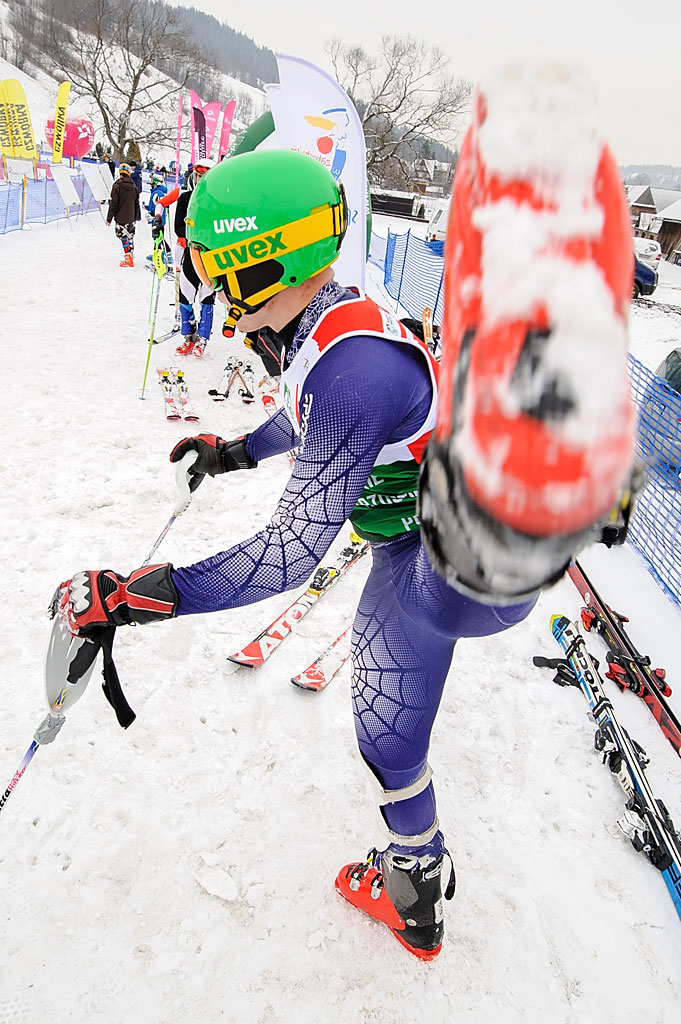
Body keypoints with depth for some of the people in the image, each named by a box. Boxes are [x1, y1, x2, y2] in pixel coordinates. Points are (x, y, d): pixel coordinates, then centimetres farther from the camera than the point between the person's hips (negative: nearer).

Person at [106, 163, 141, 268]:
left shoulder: (117, 186, -12)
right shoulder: (134, 186, 5)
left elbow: (113, 204, -12)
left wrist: (109, 218, -6)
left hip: (121, 218, -5)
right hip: (131, 218, 5)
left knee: (124, 237, -3)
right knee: (130, 236, 17)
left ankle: (128, 259, -8)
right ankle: (131, 255, 26)